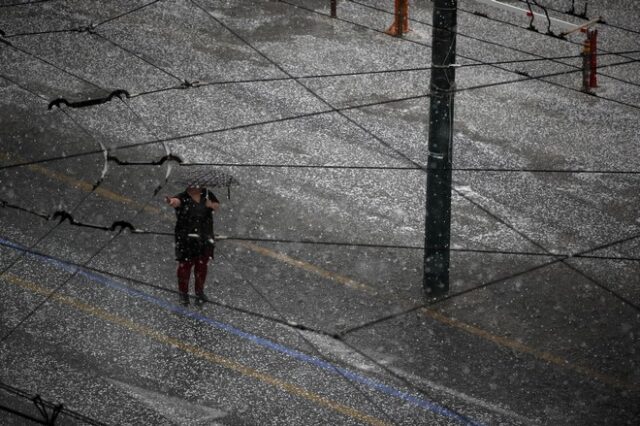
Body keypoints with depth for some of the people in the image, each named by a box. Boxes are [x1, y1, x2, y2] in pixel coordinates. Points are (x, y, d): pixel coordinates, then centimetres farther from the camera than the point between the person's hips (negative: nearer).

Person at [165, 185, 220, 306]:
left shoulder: (206, 194, 2)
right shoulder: (183, 197, -12)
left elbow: (217, 205, 15)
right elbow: (176, 201, -35)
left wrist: (211, 205, -11)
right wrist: (171, 201, -61)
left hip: (204, 238, 4)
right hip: (186, 239, -4)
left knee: (202, 265, 13)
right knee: (185, 265, 0)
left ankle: (199, 291, 30)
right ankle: (183, 293, 14)